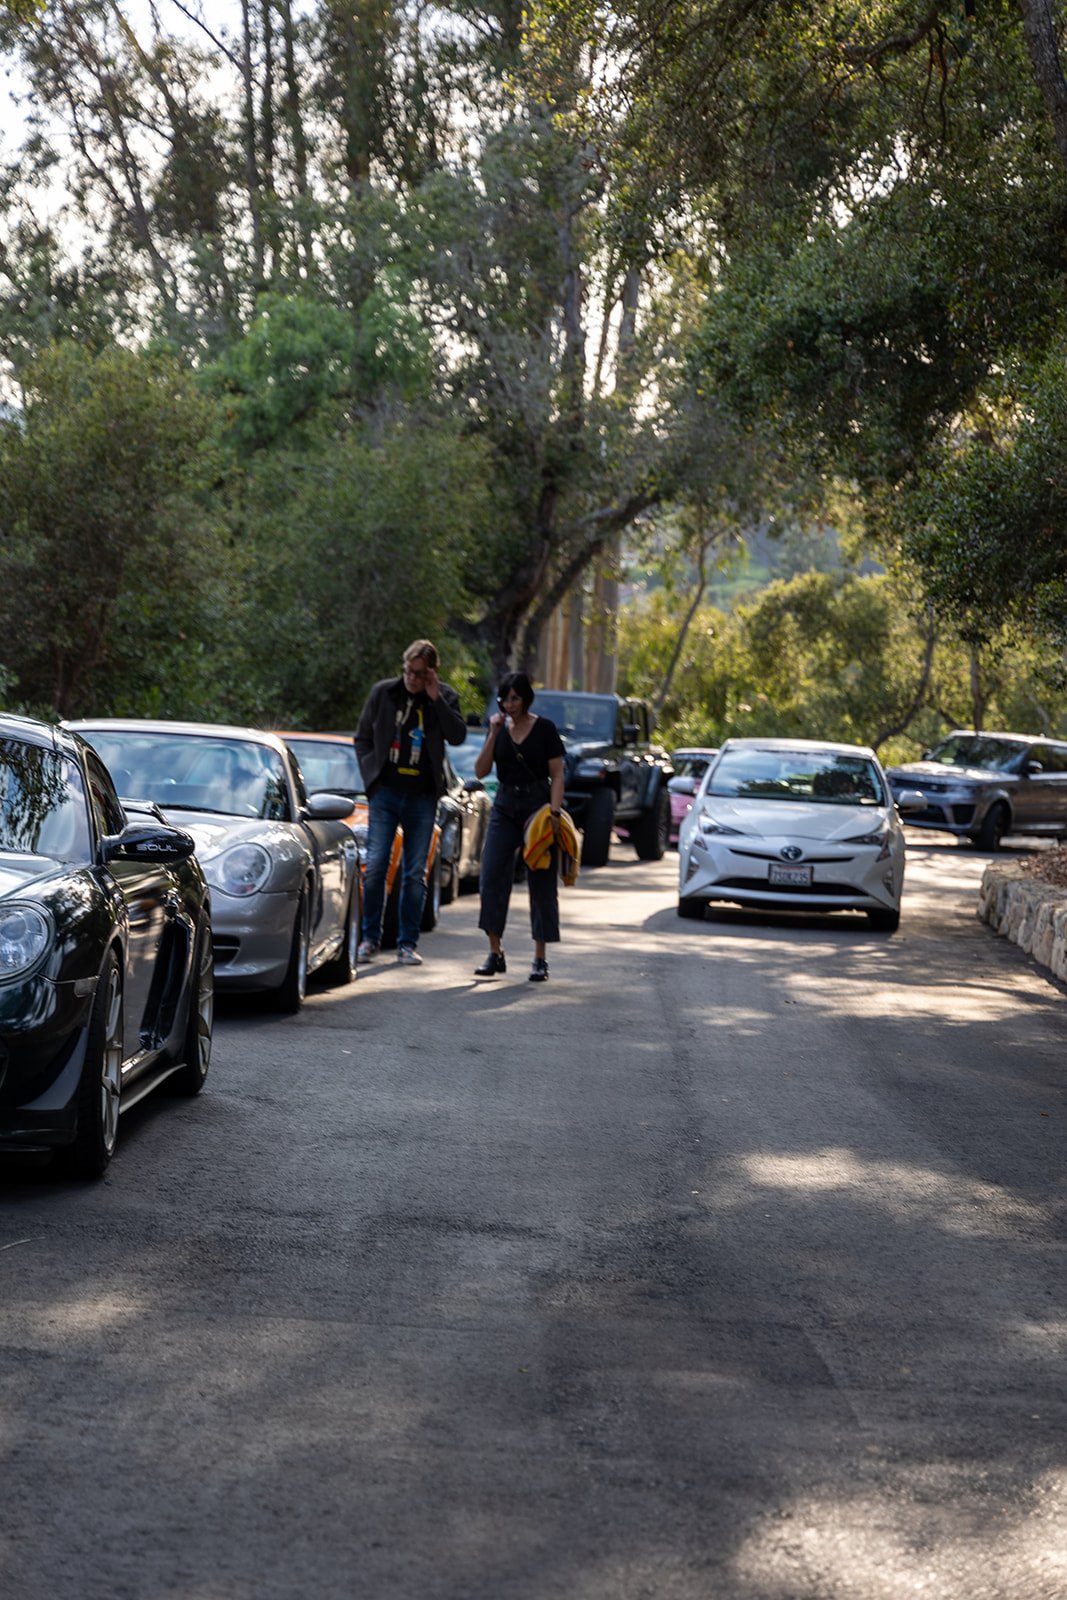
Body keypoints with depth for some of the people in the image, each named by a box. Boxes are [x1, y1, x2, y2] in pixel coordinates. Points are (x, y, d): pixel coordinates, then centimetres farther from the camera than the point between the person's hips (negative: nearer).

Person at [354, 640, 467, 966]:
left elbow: (458, 736, -12)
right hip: (385, 793, 0)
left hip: (422, 798, 0)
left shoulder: (445, 698, 3)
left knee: (415, 874, 3)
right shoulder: (383, 692, 3)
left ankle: (408, 944, 9)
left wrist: (436, 699, -15)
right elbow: (362, 738, 11)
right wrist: (371, 776, 1)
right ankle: (370, 938, 6)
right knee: (375, 866, -5)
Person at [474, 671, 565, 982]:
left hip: (537, 804, -4)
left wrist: (554, 812, -17)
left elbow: (557, 775, -5)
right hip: (504, 806, 4)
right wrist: (493, 734, -8)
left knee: (542, 882, 0)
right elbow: (480, 771, 0)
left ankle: (540, 959, 6)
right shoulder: (499, 728, 7)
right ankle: (495, 953, -1)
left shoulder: (544, 729, -4)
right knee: (491, 877, -7)